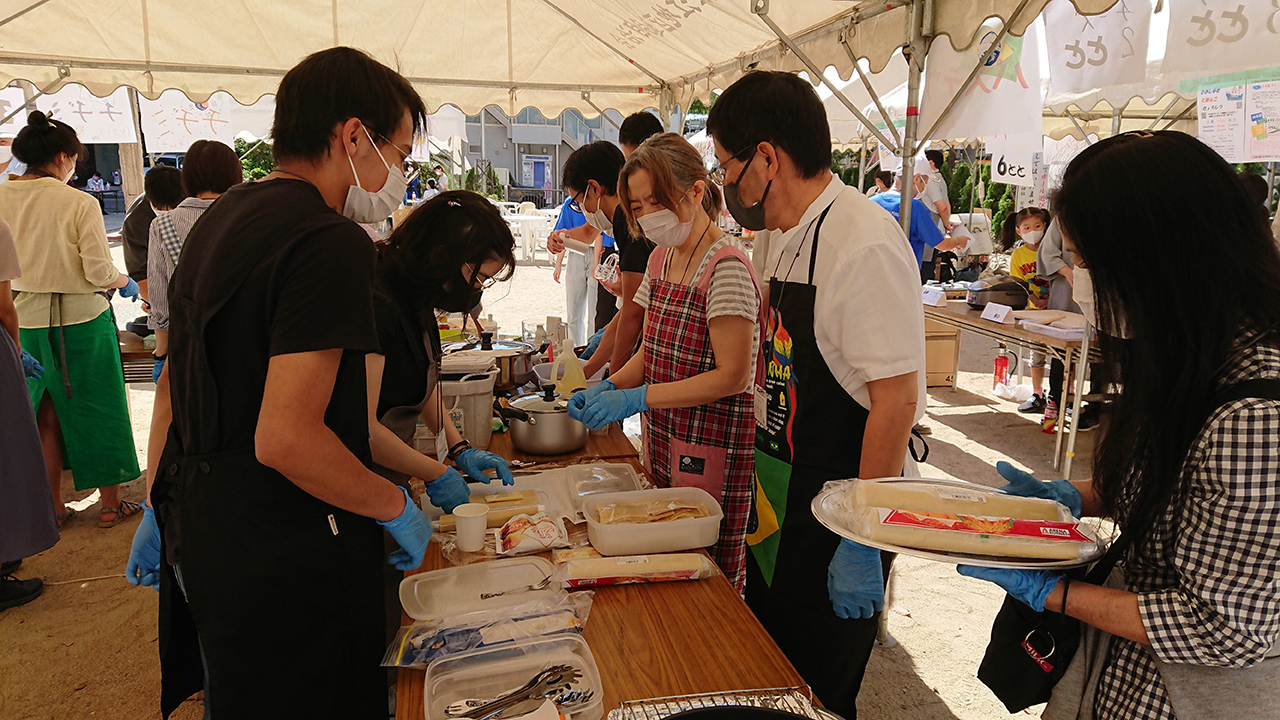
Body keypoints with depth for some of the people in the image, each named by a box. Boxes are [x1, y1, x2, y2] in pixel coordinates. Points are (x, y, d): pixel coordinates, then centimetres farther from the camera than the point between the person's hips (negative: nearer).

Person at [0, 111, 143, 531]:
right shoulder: (79, 203, -14)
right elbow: (99, 272, -15)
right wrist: (127, 283, 6)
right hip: (81, 322, -4)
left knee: (45, 416, 16)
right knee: (97, 412, 10)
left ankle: (52, 508, 25)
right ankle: (110, 503, 20)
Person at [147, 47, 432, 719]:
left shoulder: (218, 218, 10)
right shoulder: (331, 243, -21)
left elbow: (174, 378, 16)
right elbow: (286, 439, -28)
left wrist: (164, 508, 24)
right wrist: (397, 507, -13)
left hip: (199, 531, 9)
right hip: (282, 556, -9)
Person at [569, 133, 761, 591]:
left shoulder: (727, 266, -16)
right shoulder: (661, 259, 10)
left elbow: (732, 376, -20)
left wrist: (636, 398, -22)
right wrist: (609, 387, -4)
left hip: (710, 449, -7)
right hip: (663, 442, 8)